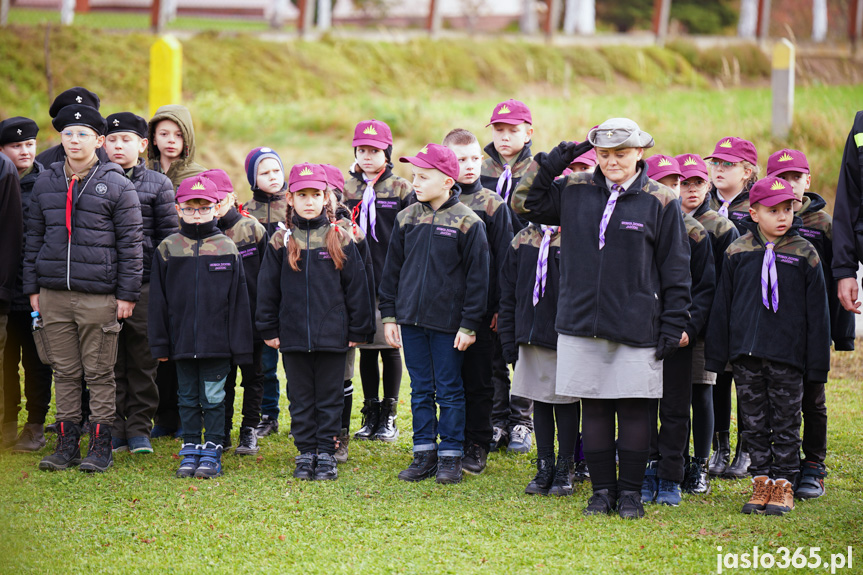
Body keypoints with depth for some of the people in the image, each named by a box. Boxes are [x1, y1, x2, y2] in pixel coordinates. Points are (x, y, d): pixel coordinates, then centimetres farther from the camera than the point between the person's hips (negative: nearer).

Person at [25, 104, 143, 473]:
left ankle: (101, 445, 7)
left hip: (99, 296, -4)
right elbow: (34, 238, 16)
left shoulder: (117, 186, -1)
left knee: (99, 373, 1)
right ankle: (66, 444, 15)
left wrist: (127, 294, -5)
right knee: (64, 371, 8)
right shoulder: (45, 184, 10)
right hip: (54, 294, 4)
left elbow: (131, 243, -1)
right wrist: (32, 287, 10)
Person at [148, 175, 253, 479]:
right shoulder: (167, 249, 3)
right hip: (182, 339, 2)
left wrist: (239, 346, -2)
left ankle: (211, 453, 10)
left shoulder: (227, 249, 1)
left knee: (213, 398, 2)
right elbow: (157, 300, 4)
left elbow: (238, 301, 1)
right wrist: (159, 343, 0)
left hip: (217, 340, -2)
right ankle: (190, 451, 18)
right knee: (188, 398, 9)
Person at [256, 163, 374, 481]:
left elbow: (356, 286, 3)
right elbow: (267, 288, 7)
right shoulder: (280, 242, 3)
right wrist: (269, 330, 4)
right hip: (293, 336, 1)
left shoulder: (341, 239, 1)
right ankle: (305, 452, 15)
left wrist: (358, 330, 2)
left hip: (332, 334, -1)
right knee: (301, 398, 7)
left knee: (330, 397, 4)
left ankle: (326, 453, 12)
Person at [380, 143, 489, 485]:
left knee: (449, 391, 3)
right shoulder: (407, 218, 6)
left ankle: (450, 456, 12)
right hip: (411, 317, 4)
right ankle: (424, 454, 17)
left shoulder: (467, 223, -8)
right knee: (420, 390, 10)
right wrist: (389, 315, 9)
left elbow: (477, 277, -6)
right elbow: (392, 268, 13)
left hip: (448, 322, -4)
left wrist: (469, 325, -9)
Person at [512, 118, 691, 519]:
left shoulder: (660, 202, -1)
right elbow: (525, 203, 13)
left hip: (636, 327, -2)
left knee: (634, 408, 1)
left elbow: (675, 269, 2)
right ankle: (602, 490, 16)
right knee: (593, 408, 6)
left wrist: (673, 326, -2)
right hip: (581, 323, 2)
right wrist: (549, 165, -1)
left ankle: (631, 491, 12)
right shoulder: (574, 191, 6)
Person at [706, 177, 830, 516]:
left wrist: (817, 360, -1)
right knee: (754, 422, 8)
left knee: (786, 424, 4)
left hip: (787, 356, -2)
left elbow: (817, 310, 2)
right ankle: (761, 481, 17)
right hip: (745, 352, 2)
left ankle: (783, 485, 12)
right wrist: (717, 356, 7)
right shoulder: (738, 253, 4)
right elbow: (722, 306, 9)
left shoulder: (804, 255, 0)